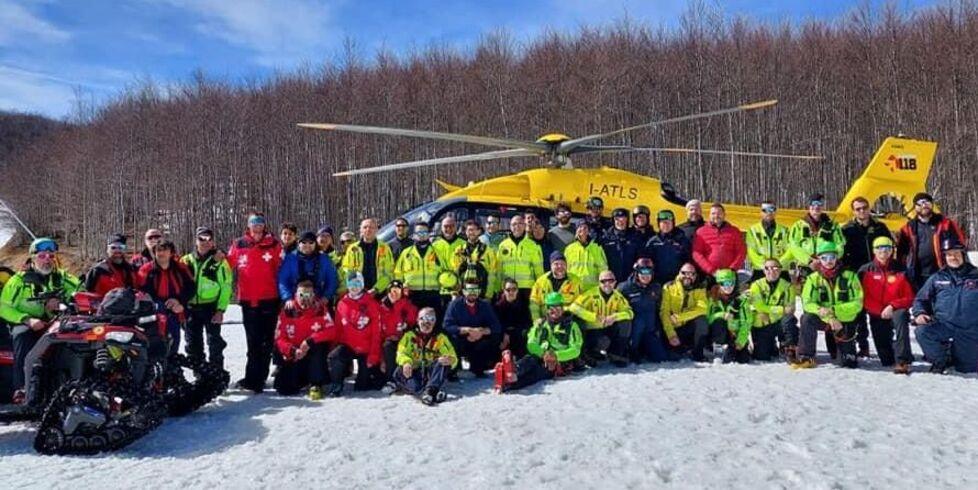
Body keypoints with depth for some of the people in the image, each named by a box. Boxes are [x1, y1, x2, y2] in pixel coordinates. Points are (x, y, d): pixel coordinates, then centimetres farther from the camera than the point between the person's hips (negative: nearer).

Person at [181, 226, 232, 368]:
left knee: (214, 343, -2)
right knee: (193, 344, 11)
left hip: (211, 307, -4)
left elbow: (226, 287, -5)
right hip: (191, 308, 4)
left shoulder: (219, 261, -1)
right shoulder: (186, 260, 10)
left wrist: (220, 310, -12)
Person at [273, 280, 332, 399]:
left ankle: (315, 385, -20)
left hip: (314, 353, -1)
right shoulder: (287, 311, -5)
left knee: (318, 346, -35)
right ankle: (304, 378, 23)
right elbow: (279, 338, -5)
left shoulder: (320, 308, -7)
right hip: (293, 356, 2)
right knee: (284, 389, -12)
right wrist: (293, 351, -21)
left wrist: (310, 341, -26)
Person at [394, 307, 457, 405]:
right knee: (399, 373, -28)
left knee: (443, 363, -29)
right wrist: (406, 362, -26)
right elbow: (402, 353, -2)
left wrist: (449, 360, -24)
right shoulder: (410, 335, 10)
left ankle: (431, 389, -50)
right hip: (414, 373, 1)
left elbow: (453, 358, 2)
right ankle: (422, 393, -47)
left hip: (432, 373, 0)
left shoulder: (440, 337, 10)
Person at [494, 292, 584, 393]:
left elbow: (575, 350, 0)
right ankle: (514, 369, -71)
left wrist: (556, 355, -17)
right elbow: (531, 344, 9)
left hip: (561, 362, -3)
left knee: (537, 372, -37)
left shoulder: (571, 325, 10)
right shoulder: (540, 323, 20)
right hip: (540, 357, 4)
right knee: (529, 359, -35)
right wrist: (543, 353, -14)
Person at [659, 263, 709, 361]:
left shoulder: (700, 288, -4)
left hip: (691, 326, 0)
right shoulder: (668, 287, -7)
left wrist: (679, 317, -27)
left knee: (702, 320, -30)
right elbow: (664, 312, -13)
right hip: (674, 328, 0)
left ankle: (697, 354, -11)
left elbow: (702, 309, -20)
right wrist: (671, 334, -23)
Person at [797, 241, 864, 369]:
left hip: (845, 322, 0)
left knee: (849, 363, 4)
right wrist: (829, 318, -28)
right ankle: (806, 358, -21)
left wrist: (833, 310, -25)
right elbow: (807, 303, -13)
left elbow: (858, 304, -12)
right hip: (824, 320, 0)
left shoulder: (850, 276, -6)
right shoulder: (813, 278, -5)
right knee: (807, 318, -33)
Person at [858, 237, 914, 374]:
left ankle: (902, 360, -39)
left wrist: (892, 306, -17)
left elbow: (909, 298, -3)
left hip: (896, 312, -1)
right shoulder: (865, 270, 3)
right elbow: (864, 297, 2)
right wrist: (881, 311, -8)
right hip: (877, 316, 1)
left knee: (900, 316, -40)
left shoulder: (900, 270, 1)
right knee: (887, 361, -6)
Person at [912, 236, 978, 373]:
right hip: (943, 326, 0)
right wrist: (919, 313, -10)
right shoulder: (937, 278, 8)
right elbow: (921, 299, 10)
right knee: (922, 330, -31)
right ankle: (940, 360, -5)